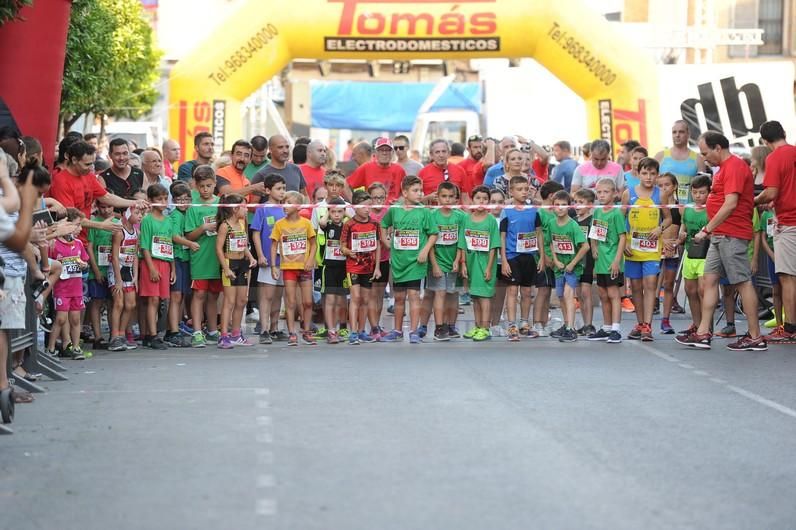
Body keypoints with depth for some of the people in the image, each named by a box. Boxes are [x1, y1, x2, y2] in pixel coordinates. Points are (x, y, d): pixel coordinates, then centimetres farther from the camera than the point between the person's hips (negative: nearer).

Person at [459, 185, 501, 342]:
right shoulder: (466, 220, 5)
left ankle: (485, 329, -5)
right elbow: (463, 245, 7)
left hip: (485, 262, -4)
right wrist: (463, 264, 2)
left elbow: (493, 247, -6)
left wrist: (489, 267, -11)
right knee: (474, 295, 11)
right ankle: (477, 326, 19)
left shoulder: (491, 221, -5)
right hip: (471, 261, 4)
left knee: (484, 295, -6)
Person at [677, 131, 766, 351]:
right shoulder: (724, 168, 18)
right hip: (720, 236, 11)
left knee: (743, 283, -6)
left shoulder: (734, 167, -14)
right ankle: (703, 333, 10)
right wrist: (711, 230, 15)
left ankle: (755, 337, -3)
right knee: (710, 280, 8)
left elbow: (731, 203, -21)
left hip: (732, 236, -11)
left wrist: (708, 229, -18)